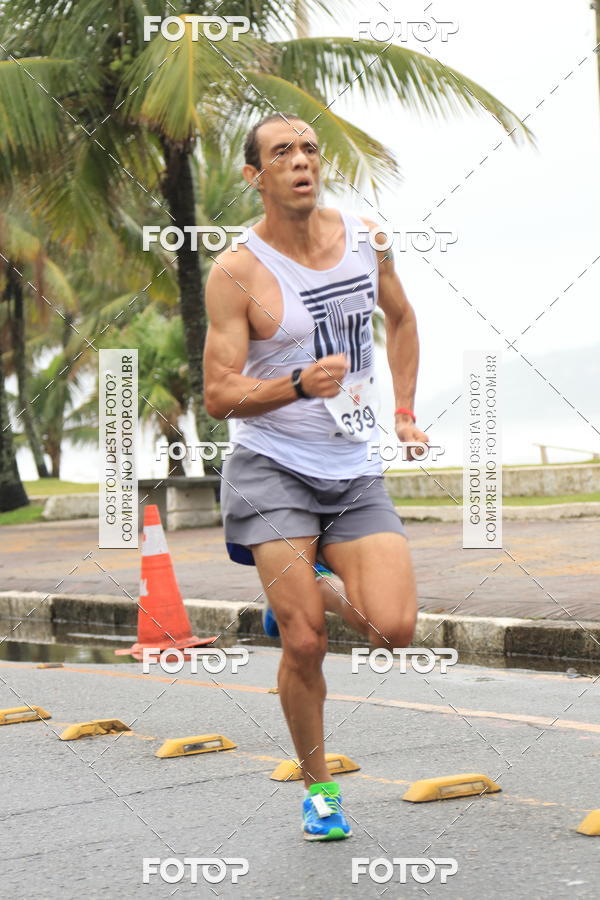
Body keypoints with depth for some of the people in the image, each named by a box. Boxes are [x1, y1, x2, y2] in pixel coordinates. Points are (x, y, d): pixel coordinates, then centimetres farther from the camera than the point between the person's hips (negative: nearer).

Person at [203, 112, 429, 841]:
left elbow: (400, 319, 23)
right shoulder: (236, 272, -10)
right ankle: (317, 786, 15)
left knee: (393, 630, -12)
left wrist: (404, 411, 16)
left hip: (357, 470, 4)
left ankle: (310, 593, 22)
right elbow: (219, 398, -12)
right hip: (273, 468, -3)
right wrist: (300, 385, -28)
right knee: (305, 645, -8)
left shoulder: (364, 237, 4)